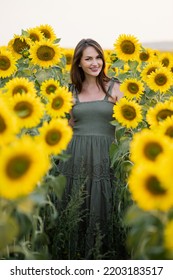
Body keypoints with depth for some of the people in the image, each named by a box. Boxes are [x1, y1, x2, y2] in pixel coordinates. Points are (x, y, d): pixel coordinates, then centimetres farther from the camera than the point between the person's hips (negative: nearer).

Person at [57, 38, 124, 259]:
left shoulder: (114, 88, 1)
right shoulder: (72, 90, 10)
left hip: (104, 156, -2)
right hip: (76, 156, 2)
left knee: (101, 206, 3)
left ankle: (101, 255, 20)